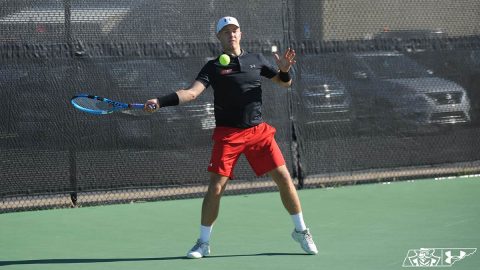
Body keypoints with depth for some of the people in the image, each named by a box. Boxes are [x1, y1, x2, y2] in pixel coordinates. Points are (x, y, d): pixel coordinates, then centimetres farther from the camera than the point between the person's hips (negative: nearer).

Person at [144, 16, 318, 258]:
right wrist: (160, 102, -28)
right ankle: (203, 243, 6)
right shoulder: (213, 67, 0)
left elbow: (284, 83, 16)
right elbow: (191, 93, -12)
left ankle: (301, 231, 17)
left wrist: (285, 70, -9)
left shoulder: (256, 60, 9)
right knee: (216, 187, -8)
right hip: (228, 134, -2)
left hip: (258, 131, 2)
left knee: (283, 178, 0)